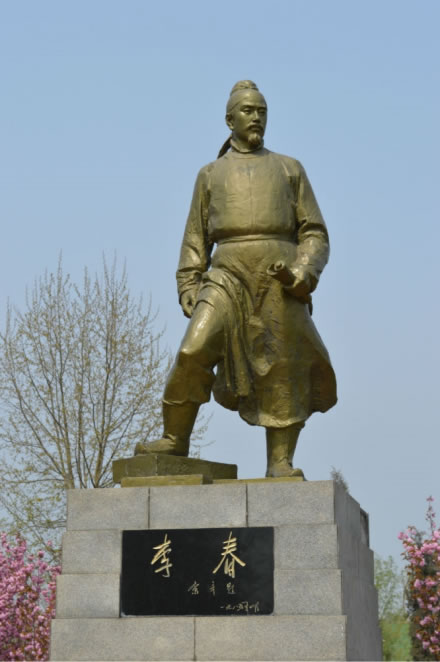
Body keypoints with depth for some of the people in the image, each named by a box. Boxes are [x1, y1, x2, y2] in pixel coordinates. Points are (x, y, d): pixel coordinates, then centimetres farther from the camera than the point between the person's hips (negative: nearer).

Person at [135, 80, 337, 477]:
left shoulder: (290, 169, 20)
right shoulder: (211, 174, 21)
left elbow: (315, 235, 13)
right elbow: (196, 241, 18)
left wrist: (301, 274, -7)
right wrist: (188, 289, 3)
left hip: (279, 280, 0)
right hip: (228, 274, 0)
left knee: (284, 373, -5)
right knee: (194, 352, -19)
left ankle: (280, 464, 0)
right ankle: (175, 441, -7)